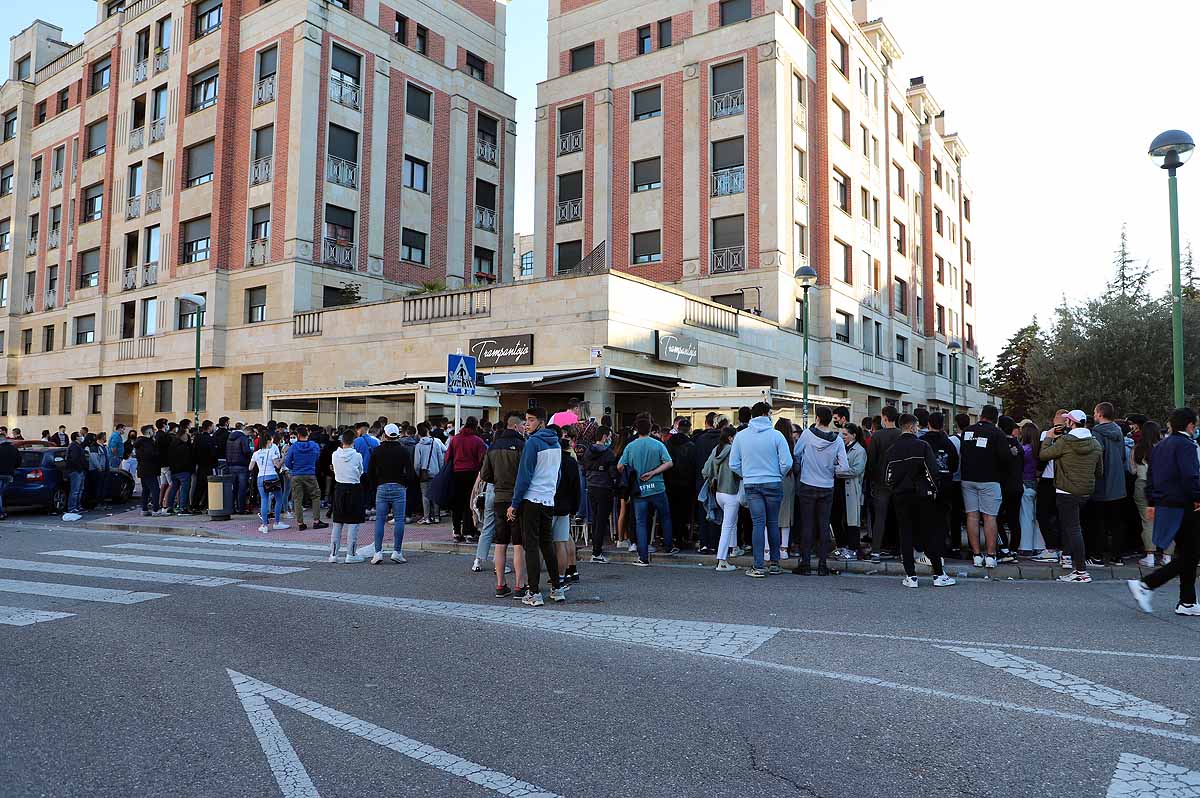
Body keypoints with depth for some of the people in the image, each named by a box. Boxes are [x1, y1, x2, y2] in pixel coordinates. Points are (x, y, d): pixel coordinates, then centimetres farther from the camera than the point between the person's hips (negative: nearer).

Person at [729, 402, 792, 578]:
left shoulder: (740, 436, 0)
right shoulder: (776, 435, -8)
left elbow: (733, 464, 2)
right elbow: (787, 463, -9)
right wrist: (779, 476, 9)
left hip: (751, 485, 1)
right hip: (773, 484, -1)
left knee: (757, 524, 2)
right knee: (773, 523, 11)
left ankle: (758, 567, -3)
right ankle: (775, 563, 19)